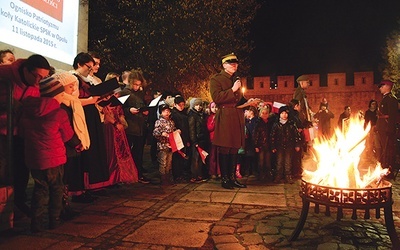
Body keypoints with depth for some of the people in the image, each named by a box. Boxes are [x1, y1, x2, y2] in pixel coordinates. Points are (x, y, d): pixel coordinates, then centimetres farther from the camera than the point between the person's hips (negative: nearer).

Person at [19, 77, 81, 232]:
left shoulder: (26, 110, 0)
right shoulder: (59, 113, -14)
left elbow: (22, 133, 12)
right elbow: (68, 136, -2)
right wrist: (78, 145, 17)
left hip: (33, 158, 4)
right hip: (54, 158, -4)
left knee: (40, 188, 16)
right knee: (56, 188, 13)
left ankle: (36, 223, 14)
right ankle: (54, 220, 20)